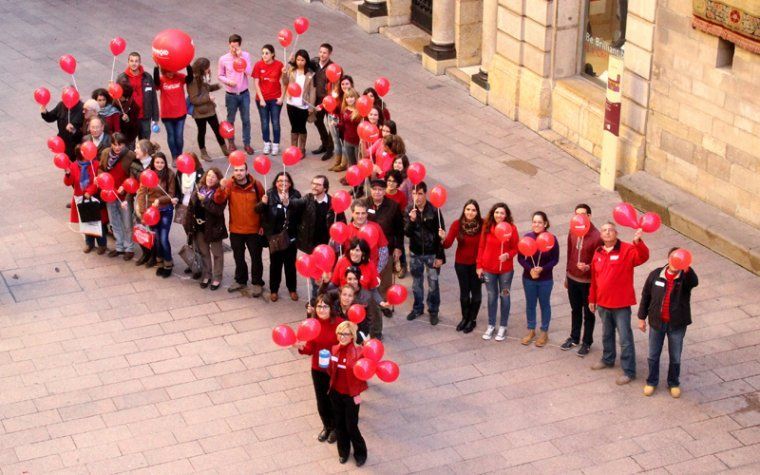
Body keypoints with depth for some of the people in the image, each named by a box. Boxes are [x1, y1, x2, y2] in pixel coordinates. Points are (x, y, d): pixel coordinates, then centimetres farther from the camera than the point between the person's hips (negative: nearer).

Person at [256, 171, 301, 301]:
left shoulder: (295, 195, -6)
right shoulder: (270, 194, -7)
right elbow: (258, 210, -11)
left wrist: (288, 204, -34)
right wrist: (263, 203, -32)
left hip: (290, 236, 1)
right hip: (275, 236, -1)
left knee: (290, 263, 12)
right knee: (275, 263, 8)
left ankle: (292, 289, 28)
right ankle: (273, 290, 22)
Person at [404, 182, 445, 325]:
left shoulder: (434, 211, -14)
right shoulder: (410, 210, -5)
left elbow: (441, 234, -10)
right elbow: (407, 233, -6)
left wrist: (440, 256, -11)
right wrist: (411, 221, -26)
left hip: (431, 254, -3)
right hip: (415, 253, 3)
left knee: (433, 284, 4)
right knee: (416, 283, 16)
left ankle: (433, 310, 21)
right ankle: (417, 308, 33)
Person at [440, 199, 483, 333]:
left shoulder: (482, 224, -19)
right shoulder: (457, 224, -16)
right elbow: (447, 244, -21)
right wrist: (443, 238, -41)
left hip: (477, 264, -1)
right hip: (461, 263, 1)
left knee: (476, 292, 13)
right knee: (464, 291, 15)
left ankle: (472, 320, 32)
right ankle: (465, 317, 36)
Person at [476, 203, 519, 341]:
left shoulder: (511, 228, -12)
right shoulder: (487, 226, -6)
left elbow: (515, 248, -4)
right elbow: (481, 247, 2)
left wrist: (508, 255, -25)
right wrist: (479, 266, 2)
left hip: (505, 269, -2)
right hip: (488, 269, 2)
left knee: (504, 297, 12)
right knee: (492, 297, 15)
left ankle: (503, 327, 26)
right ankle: (491, 326, 30)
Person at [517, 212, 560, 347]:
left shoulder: (551, 239, -13)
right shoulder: (527, 237, -7)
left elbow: (555, 259, -9)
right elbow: (520, 257, -4)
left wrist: (542, 269, -22)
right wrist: (530, 269, -19)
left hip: (545, 279, -2)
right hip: (528, 278, 2)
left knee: (545, 304, 12)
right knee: (530, 304, 14)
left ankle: (544, 332, 26)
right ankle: (531, 330, 30)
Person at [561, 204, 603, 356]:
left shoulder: (596, 236, -19)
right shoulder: (572, 232, -2)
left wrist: (588, 267, -32)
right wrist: (567, 276, 14)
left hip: (588, 281, -5)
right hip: (573, 279, 5)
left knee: (588, 313, 11)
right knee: (575, 310, 21)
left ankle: (587, 342, 26)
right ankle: (574, 338, 37)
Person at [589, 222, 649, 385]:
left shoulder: (627, 250, -14)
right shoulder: (598, 253, 4)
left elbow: (643, 256, -35)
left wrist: (638, 242, -54)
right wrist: (592, 299, 16)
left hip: (621, 304, -6)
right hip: (603, 303, 6)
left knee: (625, 338, 0)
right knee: (606, 334, 24)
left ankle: (629, 371, 8)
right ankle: (608, 359, 44)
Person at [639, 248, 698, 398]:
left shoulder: (685, 277, -13)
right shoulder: (656, 274, -7)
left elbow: (694, 282, -39)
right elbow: (646, 296, 2)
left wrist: (686, 268, -59)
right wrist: (642, 317, 4)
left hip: (677, 324, -1)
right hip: (656, 322, 2)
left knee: (675, 357, 13)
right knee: (653, 356, 15)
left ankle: (674, 383, 33)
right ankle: (652, 382, 34)